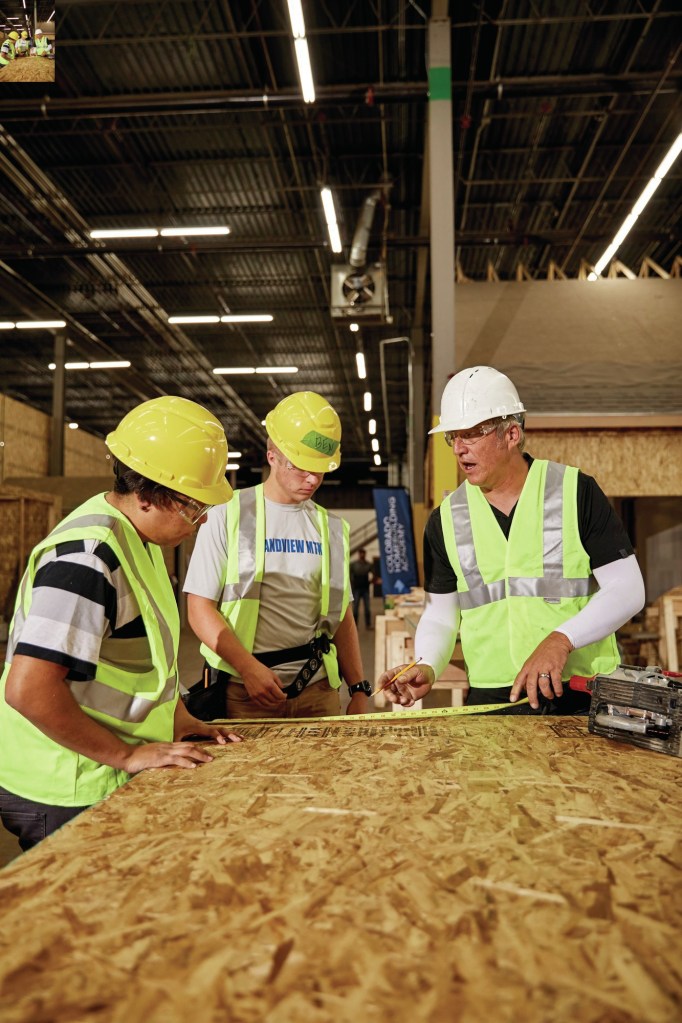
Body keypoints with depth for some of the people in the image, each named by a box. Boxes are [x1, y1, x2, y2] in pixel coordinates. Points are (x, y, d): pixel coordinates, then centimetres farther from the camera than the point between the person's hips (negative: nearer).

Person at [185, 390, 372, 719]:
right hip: (244, 692, -3)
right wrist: (249, 668, -17)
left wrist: (358, 690, 7)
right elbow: (200, 608, -7)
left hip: (317, 689, 4)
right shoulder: (228, 514, -3)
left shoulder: (332, 528, 10)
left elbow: (341, 615, 13)